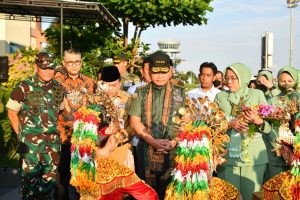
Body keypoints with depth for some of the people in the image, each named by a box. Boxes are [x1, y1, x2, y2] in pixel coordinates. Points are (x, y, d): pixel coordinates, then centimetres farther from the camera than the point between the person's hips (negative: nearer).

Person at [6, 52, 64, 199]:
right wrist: (20, 134, -3)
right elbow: (12, 112, -2)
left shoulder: (58, 87, 5)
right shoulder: (24, 87, -9)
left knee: (50, 176, 14)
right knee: (29, 178, 3)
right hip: (30, 140, -4)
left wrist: (55, 131, 10)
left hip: (53, 140, 4)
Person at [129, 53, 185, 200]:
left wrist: (173, 142, -13)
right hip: (147, 151, 1)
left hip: (173, 151, -1)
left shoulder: (180, 93, 5)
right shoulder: (141, 93, 7)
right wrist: (153, 141, -10)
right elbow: (135, 121, 0)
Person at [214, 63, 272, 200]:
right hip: (227, 156, 1)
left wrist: (258, 121, -18)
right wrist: (230, 124, -13)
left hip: (254, 157, -1)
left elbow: (270, 126, 2)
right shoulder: (220, 97, 8)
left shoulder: (257, 94, 4)